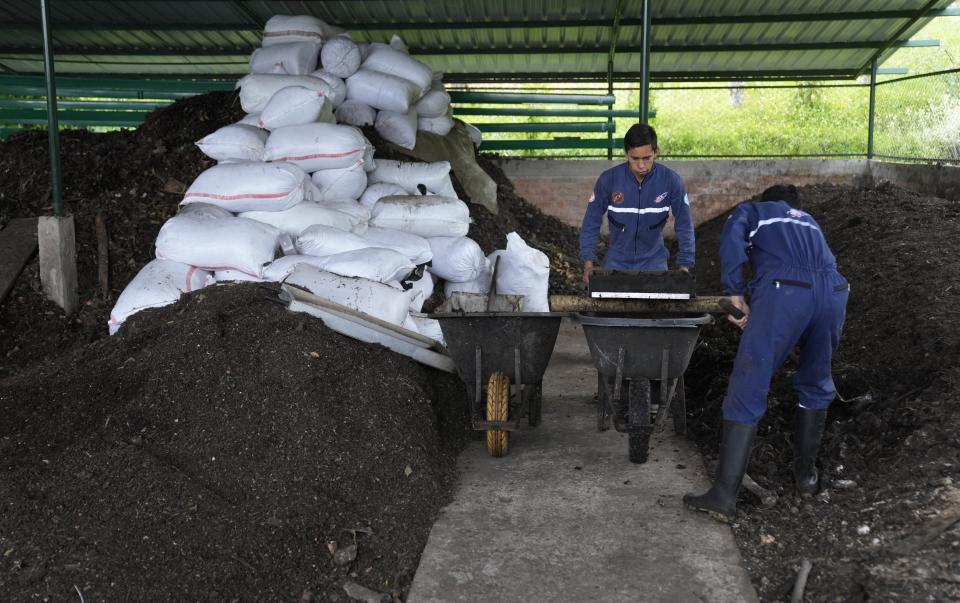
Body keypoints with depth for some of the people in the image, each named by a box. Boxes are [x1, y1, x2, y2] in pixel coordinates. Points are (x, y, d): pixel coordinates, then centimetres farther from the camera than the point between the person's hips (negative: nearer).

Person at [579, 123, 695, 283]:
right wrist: (588, 262, -12)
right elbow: (591, 222, -6)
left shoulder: (671, 181, -14)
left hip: (654, 262, 0)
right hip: (616, 262, 0)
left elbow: (684, 225, -6)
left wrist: (684, 265, -11)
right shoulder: (608, 179, -15)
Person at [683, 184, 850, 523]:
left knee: (747, 393, -3)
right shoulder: (810, 222, 40)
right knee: (816, 385, 26)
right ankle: (806, 472, 35)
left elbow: (732, 237, 4)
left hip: (782, 292, -4)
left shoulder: (752, 211, 26)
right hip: (833, 292, 5)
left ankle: (724, 496, -5)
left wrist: (734, 294, 1)